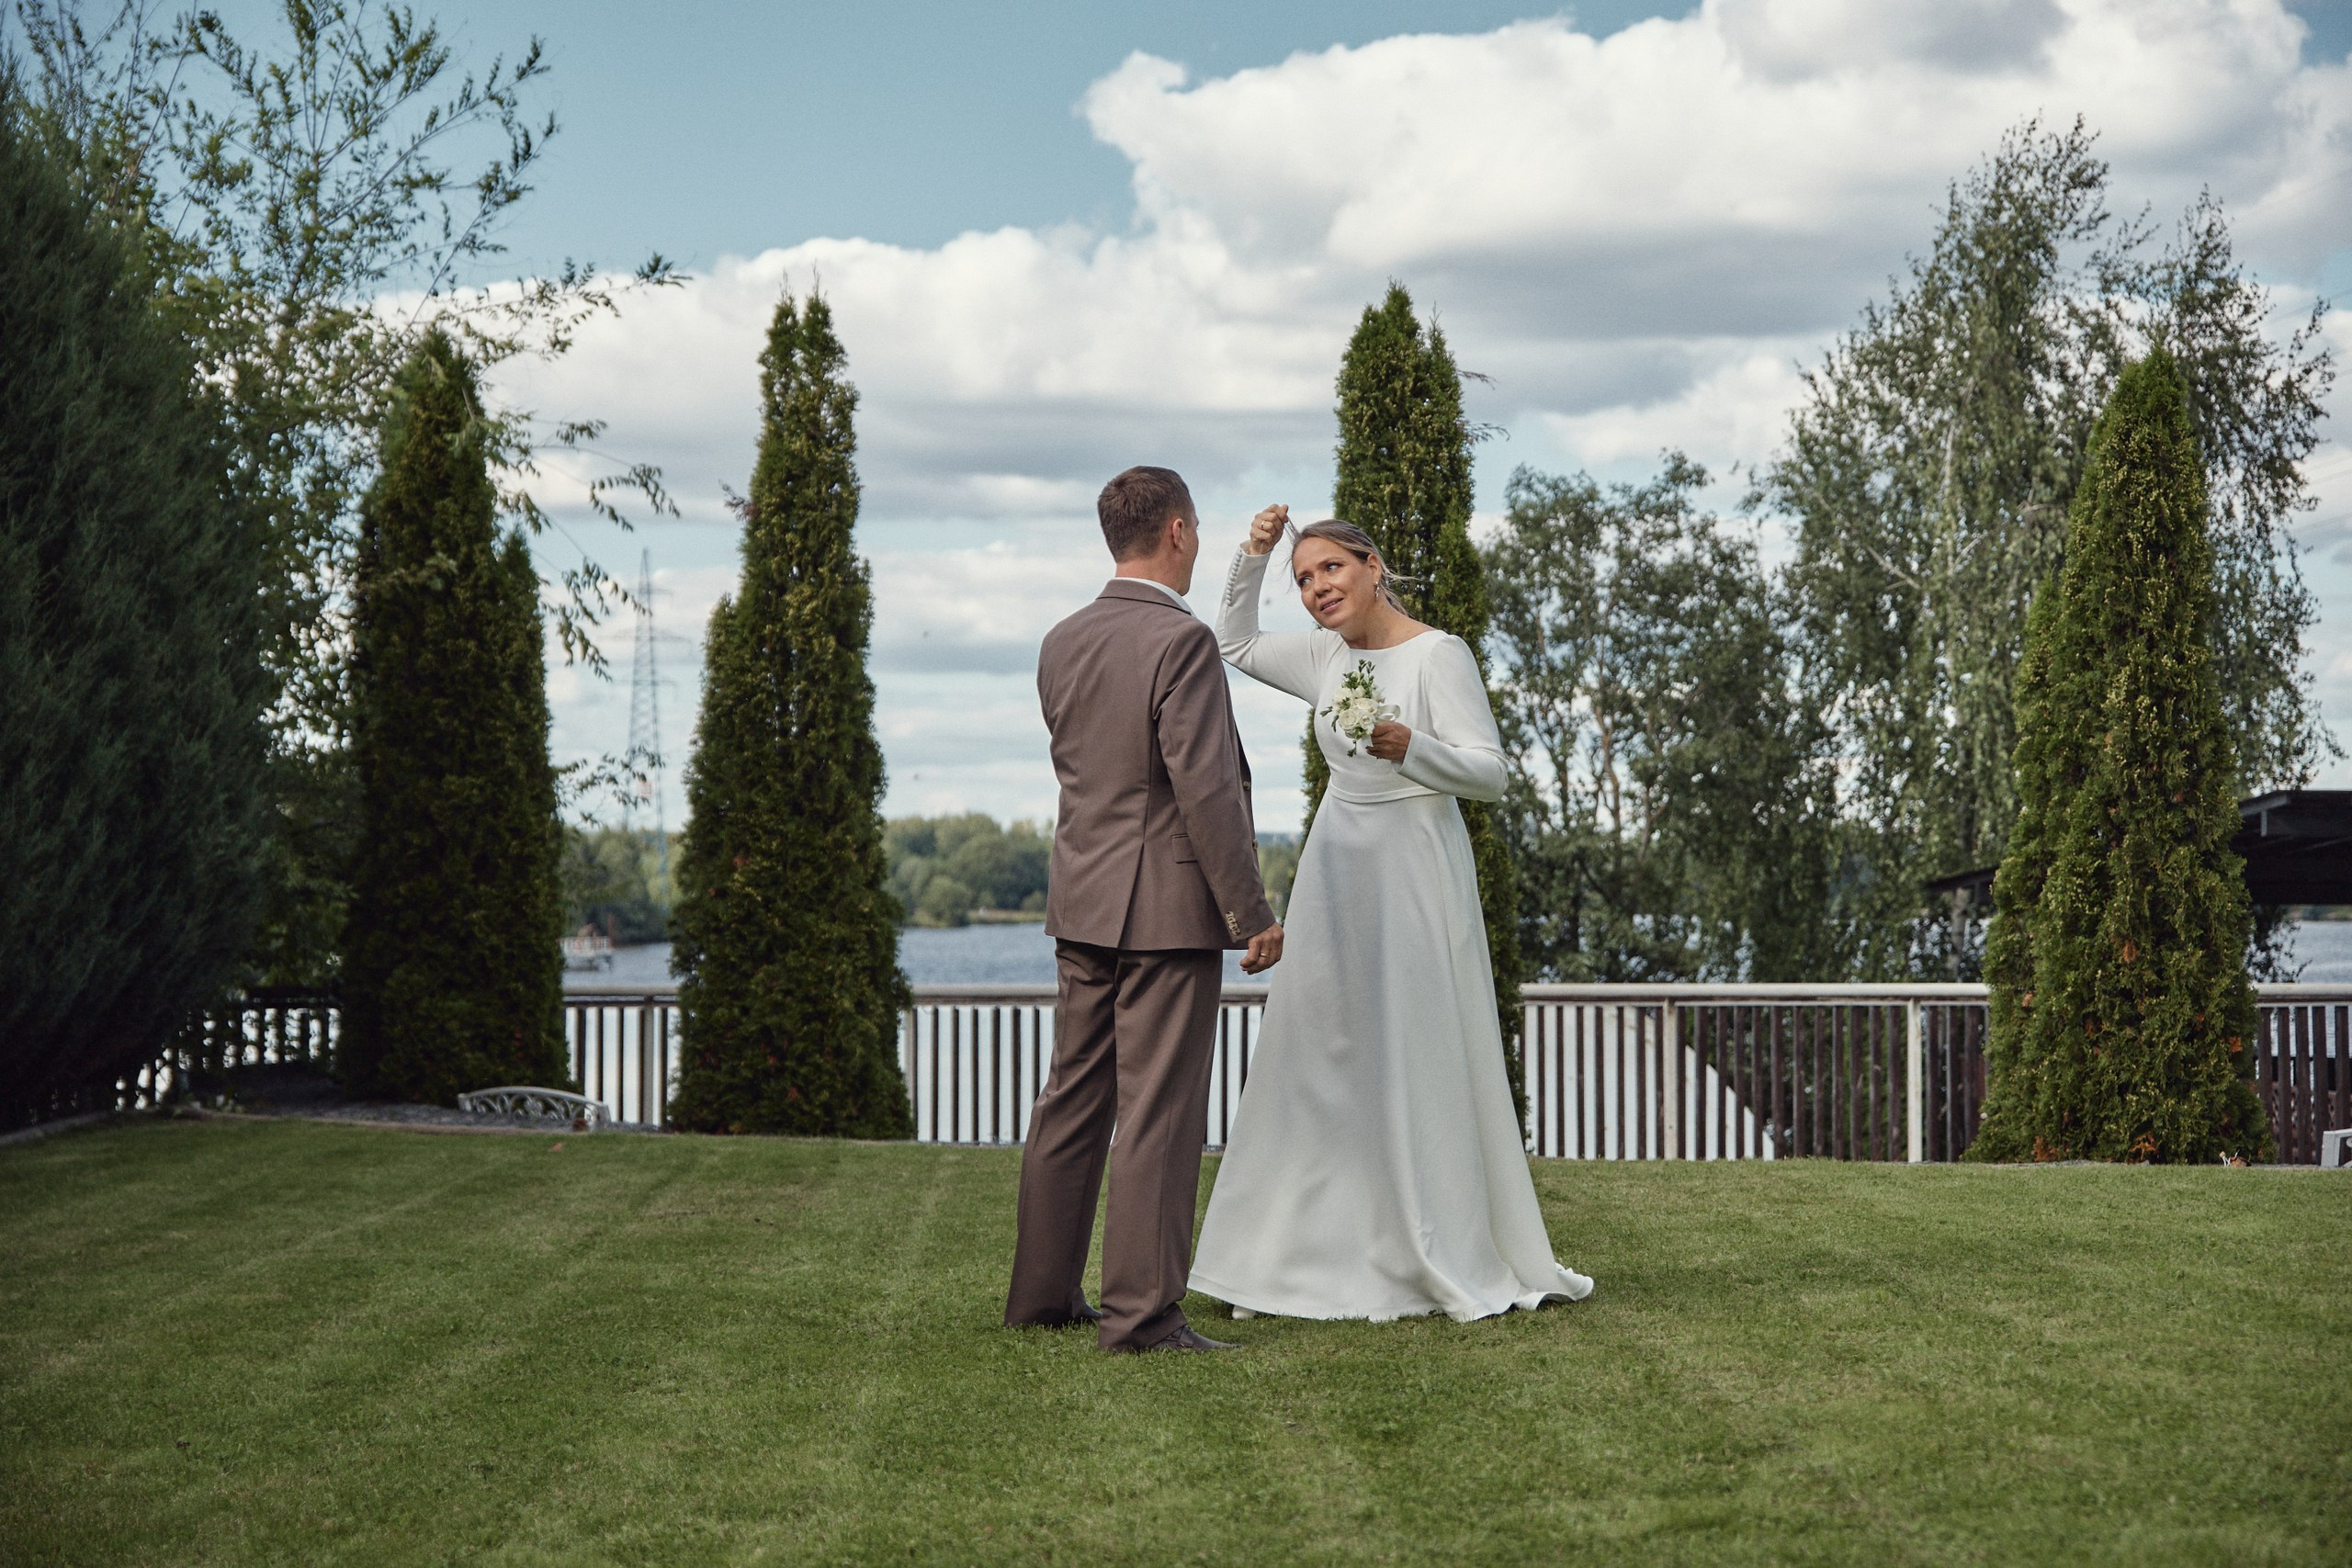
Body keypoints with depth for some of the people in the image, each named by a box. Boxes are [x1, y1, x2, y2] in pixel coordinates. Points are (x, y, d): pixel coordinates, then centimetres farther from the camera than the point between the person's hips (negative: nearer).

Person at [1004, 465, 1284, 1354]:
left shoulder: (1062, 644, 8)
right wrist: (1251, 913, -14)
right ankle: (1142, 1313, -2)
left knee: (1072, 1101, 14)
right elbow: (1206, 790, -19)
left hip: (1084, 905, 8)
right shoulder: (1181, 641, -15)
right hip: (1168, 910, -8)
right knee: (1158, 1113, -4)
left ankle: (1042, 1290, 21)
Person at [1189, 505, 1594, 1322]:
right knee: (1322, 1057, 7)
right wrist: (1251, 558, 10)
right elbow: (1235, 644, 25)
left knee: (1418, 1062, -4)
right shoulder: (1327, 655, 10)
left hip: (1413, 870, -7)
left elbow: (1490, 773, -13)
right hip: (1337, 870, 7)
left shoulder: (1438, 654, -10)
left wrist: (1410, 746, -29)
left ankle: (1452, 1261, 4)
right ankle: (1332, 1252, 14)